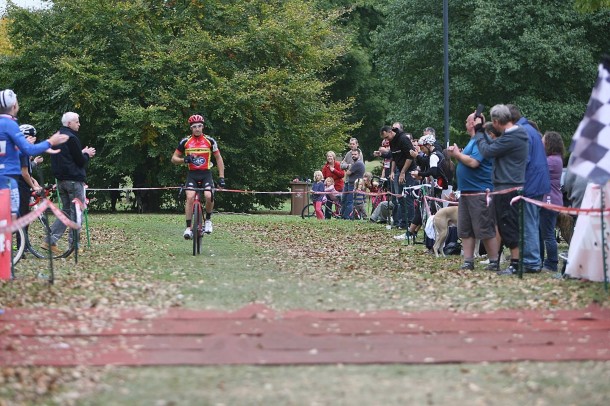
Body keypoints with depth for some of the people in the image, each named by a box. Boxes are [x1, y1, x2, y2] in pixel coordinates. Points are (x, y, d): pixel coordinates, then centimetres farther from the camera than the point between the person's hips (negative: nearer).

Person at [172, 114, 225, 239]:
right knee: (190, 197, -21)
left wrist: (221, 177, -2)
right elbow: (174, 158, 6)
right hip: (192, 174, 1)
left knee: (208, 196, -24)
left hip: (206, 174, -1)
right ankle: (188, 227, -16)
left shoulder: (210, 141, -1)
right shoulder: (185, 142, 0)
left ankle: (208, 220, 4)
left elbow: (219, 159, 6)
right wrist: (184, 160, -16)